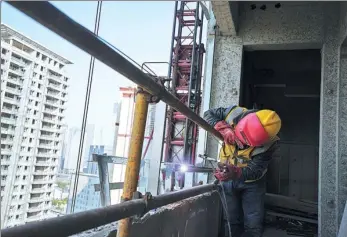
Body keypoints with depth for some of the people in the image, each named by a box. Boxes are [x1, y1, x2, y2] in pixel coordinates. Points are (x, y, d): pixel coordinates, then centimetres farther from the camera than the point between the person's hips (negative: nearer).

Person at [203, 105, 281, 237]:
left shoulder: (269, 144, -29)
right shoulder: (235, 114, -24)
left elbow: (256, 170, -31)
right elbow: (208, 114, -12)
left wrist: (236, 173, -51)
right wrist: (223, 128, -31)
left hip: (251, 182, -2)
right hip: (228, 180, 3)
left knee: (253, 226, -2)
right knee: (232, 222, 11)